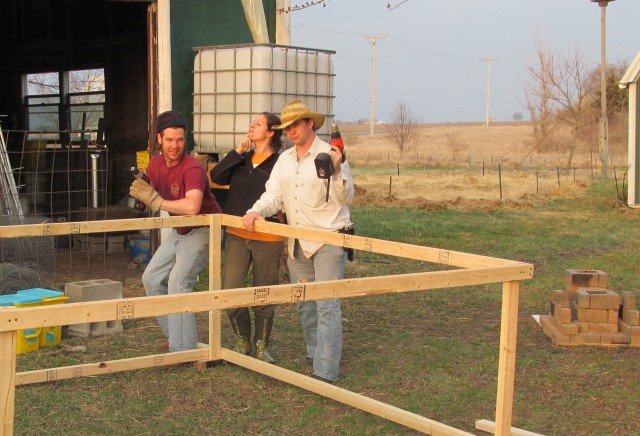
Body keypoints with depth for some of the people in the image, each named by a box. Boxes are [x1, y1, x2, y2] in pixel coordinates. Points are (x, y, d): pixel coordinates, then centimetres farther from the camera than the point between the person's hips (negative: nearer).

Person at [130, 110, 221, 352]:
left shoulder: (192, 168, -27)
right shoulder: (155, 164, 0)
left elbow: (192, 207, -43)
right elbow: (154, 194, 13)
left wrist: (157, 201, -29)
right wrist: (142, 191, -12)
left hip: (202, 230, -9)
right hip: (178, 231, 9)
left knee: (178, 282, -20)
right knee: (152, 278, 11)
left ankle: (183, 349, -14)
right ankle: (174, 335, 21)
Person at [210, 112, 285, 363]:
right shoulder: (242, 159, 9)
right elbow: (216, 177, -3)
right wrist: (237, 152, -9)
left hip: (268, 238, -5)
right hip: (237, 236, 5)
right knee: (230, 292, 1)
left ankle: (261, 347, 23)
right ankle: (242, 342, 21)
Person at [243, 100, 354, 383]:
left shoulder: (329, 155, -9)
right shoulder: (285, 159, 11)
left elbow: (345, 198, -14)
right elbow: (274, 195, 5)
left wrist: (336, 171, -30)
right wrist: (256, 211, -14)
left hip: (329, 240, -7)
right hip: (297, 243, 7)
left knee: (327, 306, -10)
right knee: (304, 303, 16)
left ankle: (325, 372, -11)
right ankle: (314, 353, 33)